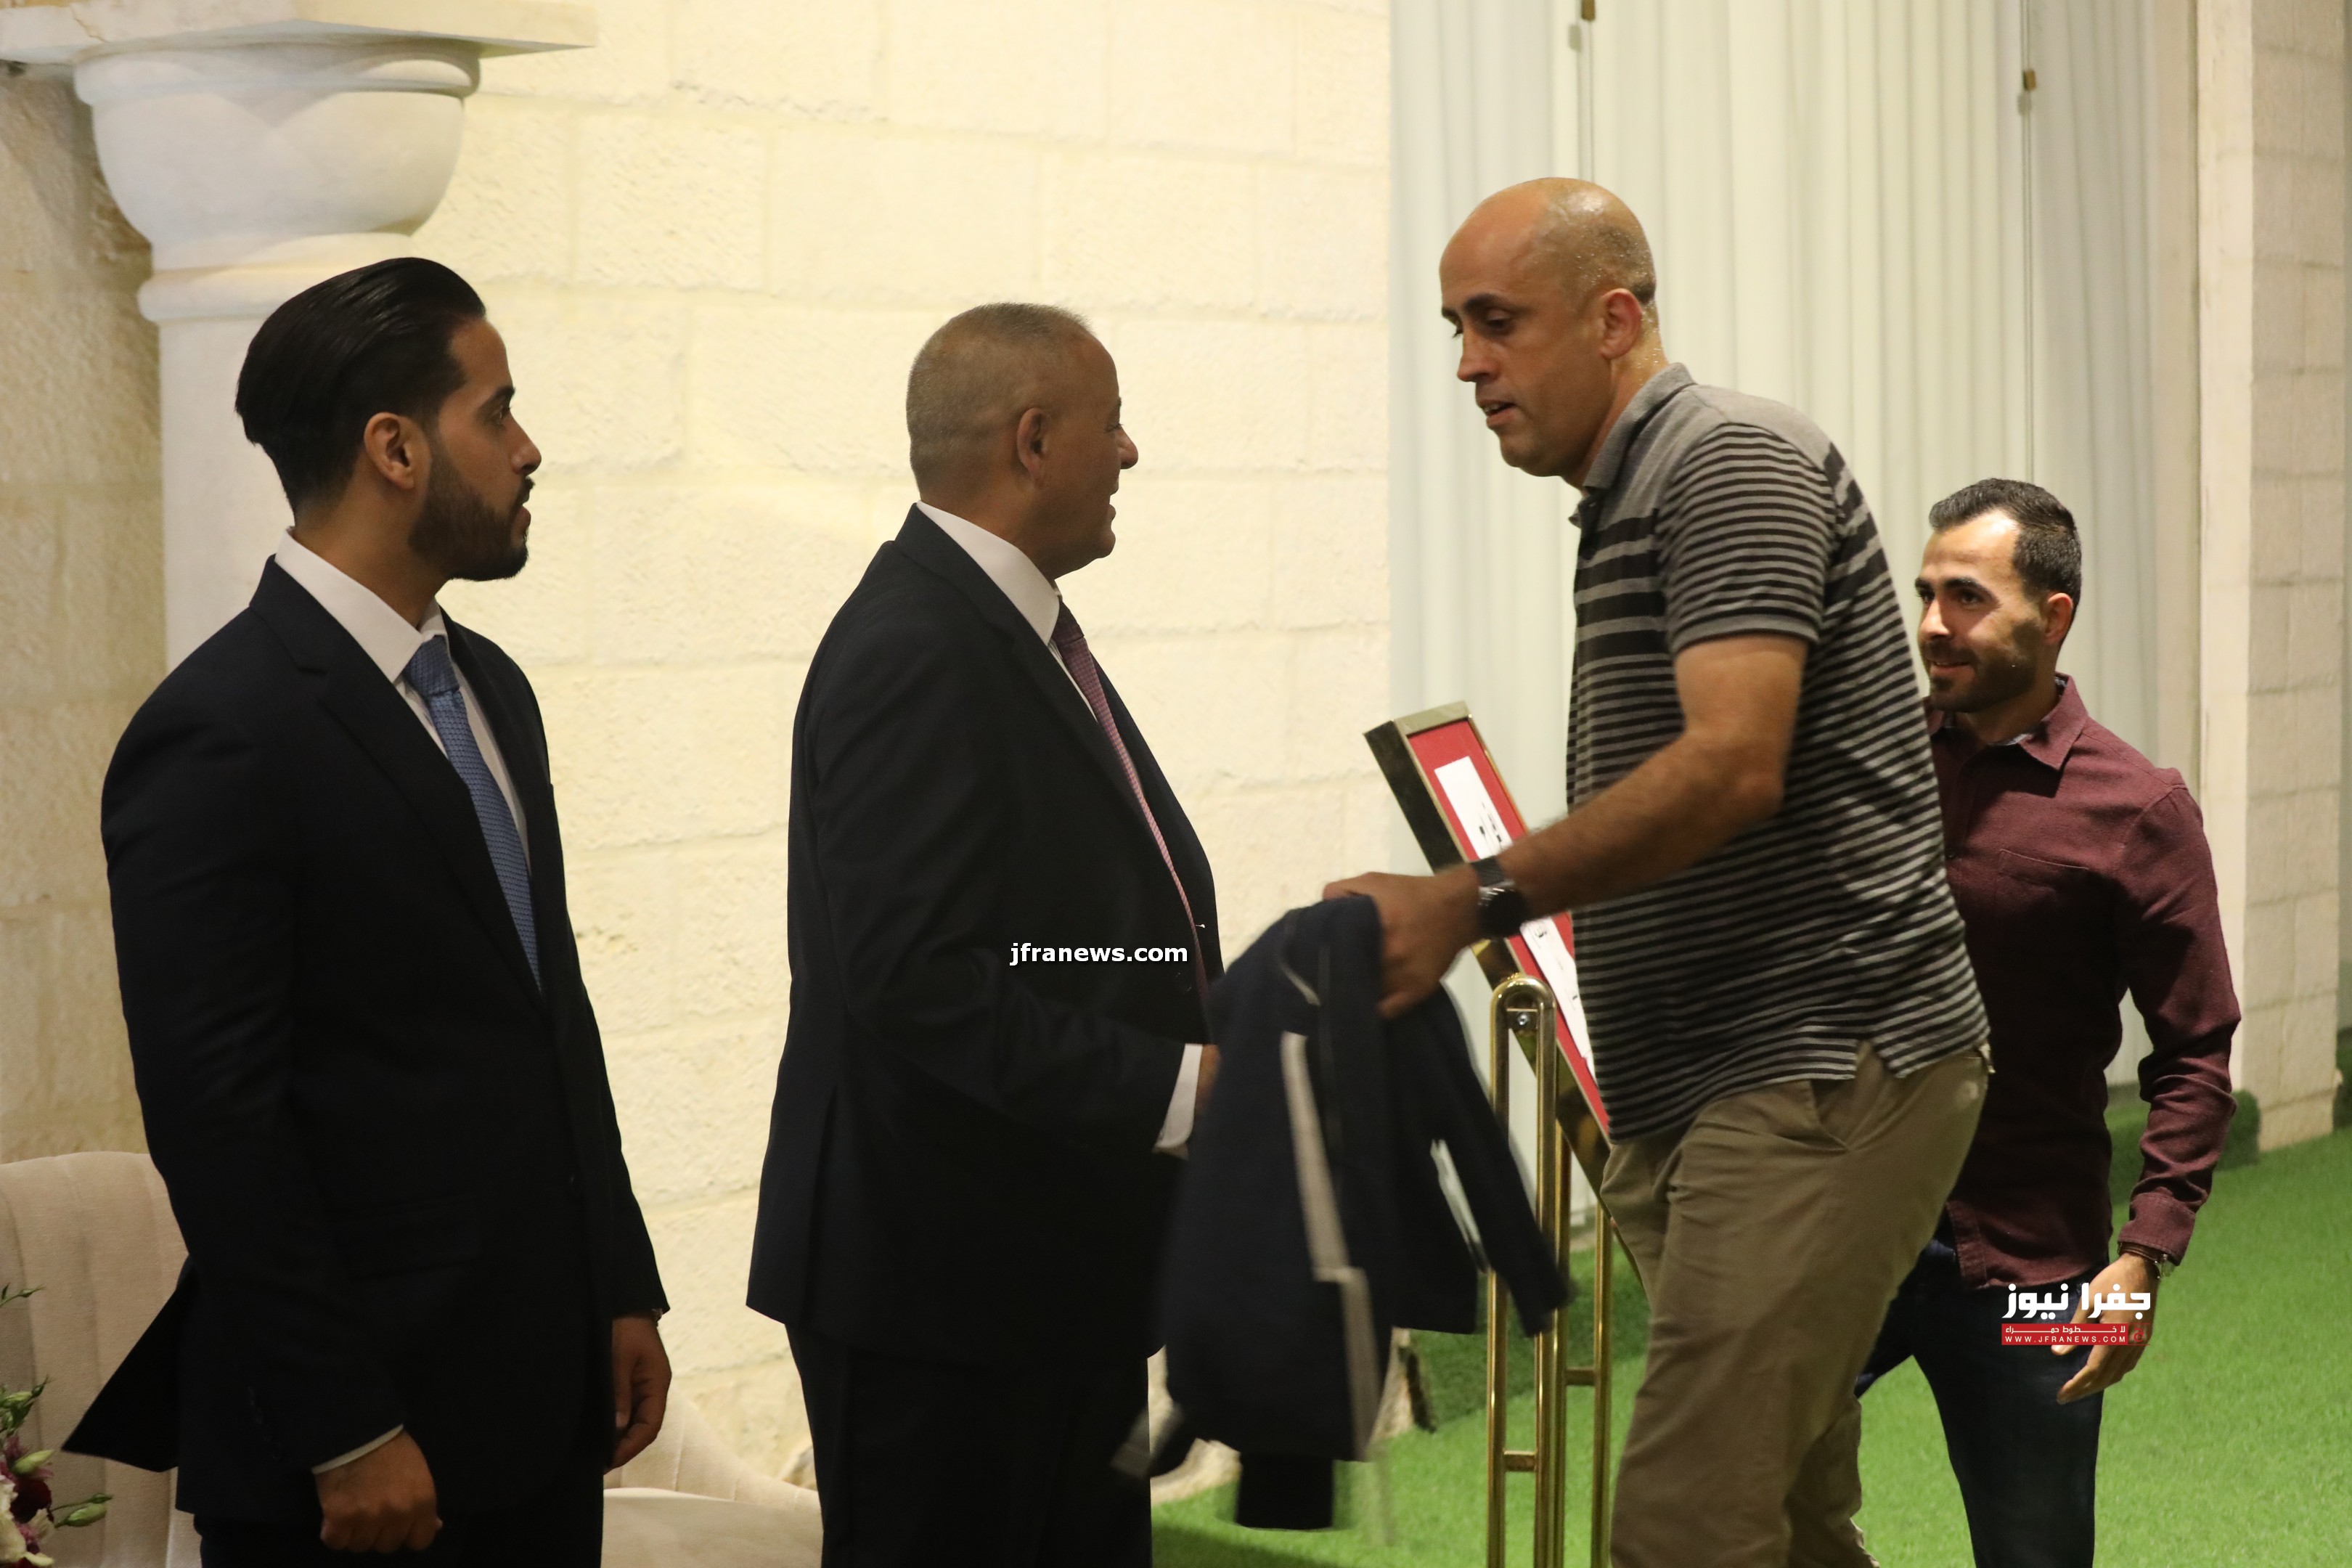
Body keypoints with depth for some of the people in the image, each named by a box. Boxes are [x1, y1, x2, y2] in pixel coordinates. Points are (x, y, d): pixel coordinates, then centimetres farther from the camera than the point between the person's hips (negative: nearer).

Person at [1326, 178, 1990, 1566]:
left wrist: (1476, 900, -25)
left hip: (1821, 1073, -10)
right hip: (1718, 1089, 10)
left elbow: (1731, 765, -23)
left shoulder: (1736, 460, -10)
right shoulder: (1627, 503, 20)